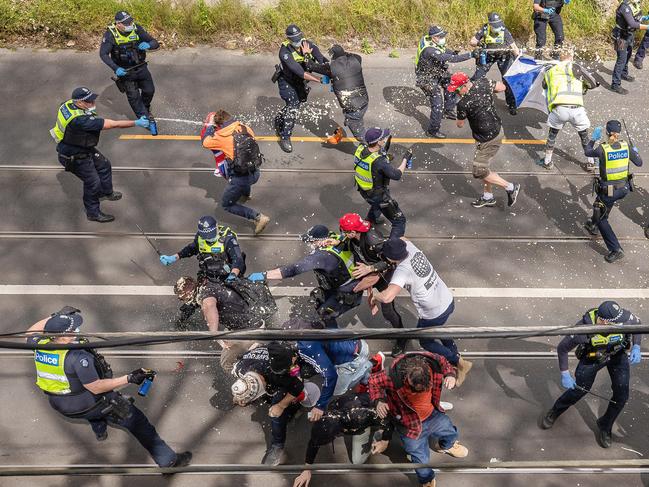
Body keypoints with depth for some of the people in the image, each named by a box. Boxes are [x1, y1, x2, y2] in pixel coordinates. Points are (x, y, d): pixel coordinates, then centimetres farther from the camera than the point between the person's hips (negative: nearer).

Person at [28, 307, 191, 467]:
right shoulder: (78, 357, -34)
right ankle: (169, 460, 9)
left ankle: (99, 431, 49)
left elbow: (31, 333, 10)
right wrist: (129, 379, -26)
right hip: (87, 406, -7)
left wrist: (55, 316, 7)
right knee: (135, 419, 5)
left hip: (58, 405, 7)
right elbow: (96, 387, -27)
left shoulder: (40, 346, -14)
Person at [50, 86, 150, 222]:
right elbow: (113, 124, -38)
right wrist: (136, 123, -34)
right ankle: (93, 213, 26)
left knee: (104, 165, 24)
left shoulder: (68, 104, -13)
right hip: (74, 157, -10)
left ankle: (106, 192, 48)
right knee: (93, 182, 4)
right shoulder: (81, 120, -40)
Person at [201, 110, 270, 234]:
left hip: (240, 179, -6)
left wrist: (209, 125, 17)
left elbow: (205, 142, 4)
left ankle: (258, 217, 2)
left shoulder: (221, 136, -13)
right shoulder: (246, 128, -1)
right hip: (255, 173, 6)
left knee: (227, 205, 14)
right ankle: (245, 195, 69)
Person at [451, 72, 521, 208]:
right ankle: (488, 197, 35)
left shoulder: (463, 103, -25)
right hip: (497, 129, 9)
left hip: (488, 139, -9)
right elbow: (502, 87, 9)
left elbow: (460, 124, -8)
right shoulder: (483, 83, -8)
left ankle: (510, 187, 13)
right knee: (482, 165, 21)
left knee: (479, 172, 3)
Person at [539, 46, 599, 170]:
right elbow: (593, 84, 12)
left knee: (552, 133, 26)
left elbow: (544, 85, 31)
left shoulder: (551, 71, 15)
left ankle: (547, 162, 32)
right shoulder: (576, 68, 6)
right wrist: (584, 86, 32)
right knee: (584, 135, 22)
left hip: (559, 109, 1)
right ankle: (591, 162, 31)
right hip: (577, 109, -1)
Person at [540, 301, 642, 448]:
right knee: (578, 390, 8)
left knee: (622, 395, -4)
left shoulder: (624, 317, -35)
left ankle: (605, 427, 23)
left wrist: (636, 347, -20)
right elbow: (562, 348, -24)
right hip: (592, 358, -2)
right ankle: (554, 413, 39)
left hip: (618, 355, 2)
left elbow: (637, 323, -7)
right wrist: (565, 375, -23)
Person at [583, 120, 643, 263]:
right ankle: (593, 225, 59)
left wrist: (593, 138, 13)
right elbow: (639, 163, 3)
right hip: (624, 189, 6)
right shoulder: (626, 146, -10)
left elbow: (588, 152, -1)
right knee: (600, 203, 35)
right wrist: (636, 152, 23)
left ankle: (616, 250, 5)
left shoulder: (603, 149, -22)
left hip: (608, 191, -6)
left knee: (602, 219, 11)